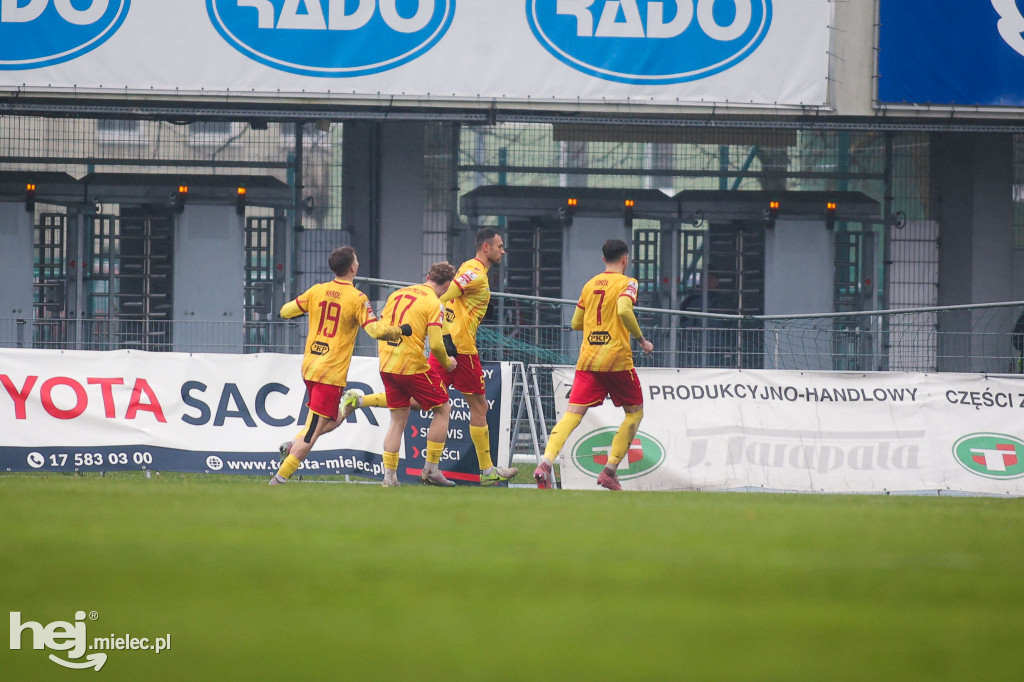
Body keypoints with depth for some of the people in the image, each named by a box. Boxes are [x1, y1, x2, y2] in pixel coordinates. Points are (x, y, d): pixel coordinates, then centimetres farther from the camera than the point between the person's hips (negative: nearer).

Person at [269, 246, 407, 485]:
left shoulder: (317, 291, 4)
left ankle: (295, 445, 7)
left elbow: (285, 312, 12)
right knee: (312, 433, -4)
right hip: (332, 372, -7)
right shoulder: (357, 298, -11)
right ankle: (280, 479, -8)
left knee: (335, 418, 24)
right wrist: (400, 331, 0)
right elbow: (375, 330, -17)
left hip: (309, 366, 7)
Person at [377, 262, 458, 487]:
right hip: (412, 365, -6)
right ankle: (431, 470, 11)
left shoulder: (397, 294, 11)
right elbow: (436, 344, -17)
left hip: (387, 366, 6)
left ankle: (389, 476, 11)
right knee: (442, 409, 11)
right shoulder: (434, 304, -9)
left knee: (398, 419, 16)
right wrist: (447, 363, 3)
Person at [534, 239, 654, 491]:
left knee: (573, 414, -4)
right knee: (635, 412, 14)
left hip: (588, 359, 4)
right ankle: (610, 470, 5)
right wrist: (641, 339, -9)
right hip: (617, 360, -4)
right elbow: (624, 310, -20)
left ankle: (546, 462, -27)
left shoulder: (590, 284, 15)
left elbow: (576, 323, 20)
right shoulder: (626, 283, -1)